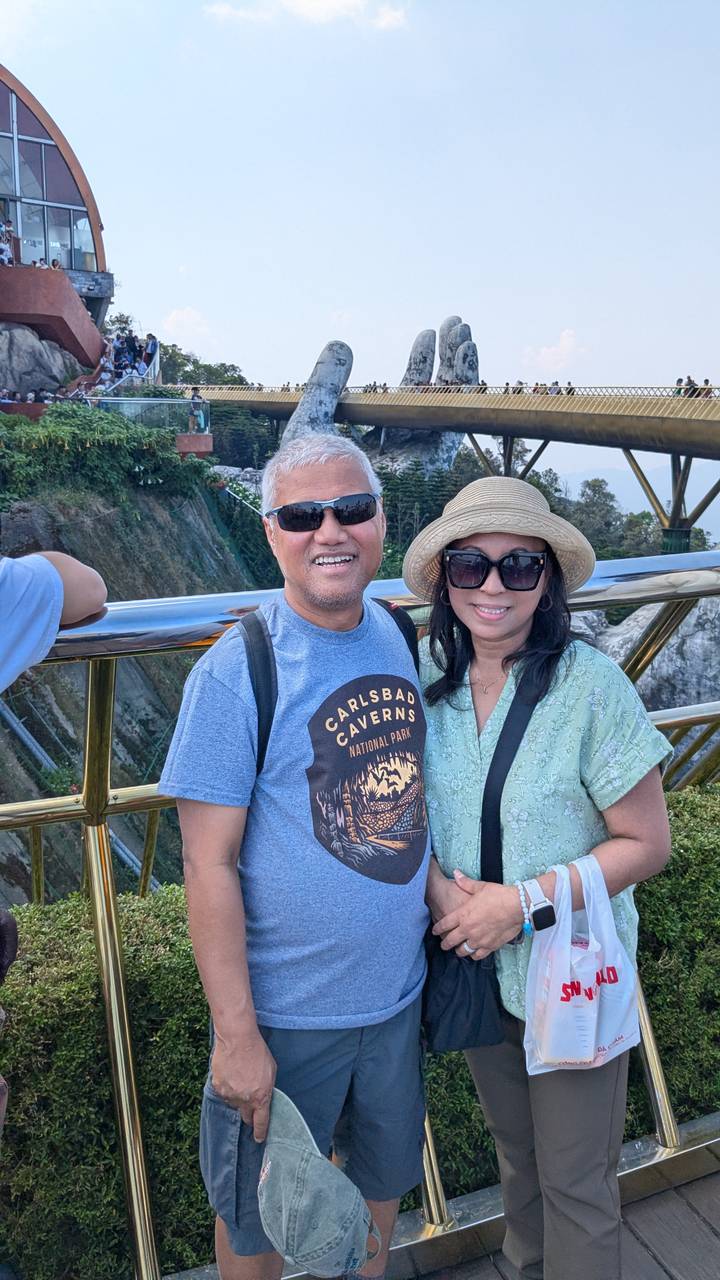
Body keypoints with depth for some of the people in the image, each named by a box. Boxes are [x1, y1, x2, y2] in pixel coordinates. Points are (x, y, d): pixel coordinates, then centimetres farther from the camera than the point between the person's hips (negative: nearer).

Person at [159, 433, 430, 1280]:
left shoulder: (402, 638, -3)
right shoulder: (236, 671, -20)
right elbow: (209, 863, -18)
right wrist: (235, 1035, -17)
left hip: (397, 992, 5)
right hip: (285, 1012, -5)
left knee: (382, 1179, 27)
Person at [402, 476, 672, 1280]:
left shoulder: (591, 685, -22)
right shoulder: (429, 670, -9)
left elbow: (647, 843, -15)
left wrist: (525, 901, -22)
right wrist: (436, 883, -15)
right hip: (471, 965, 5)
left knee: (576, 1183, 12)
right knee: (513, 1151, 27)